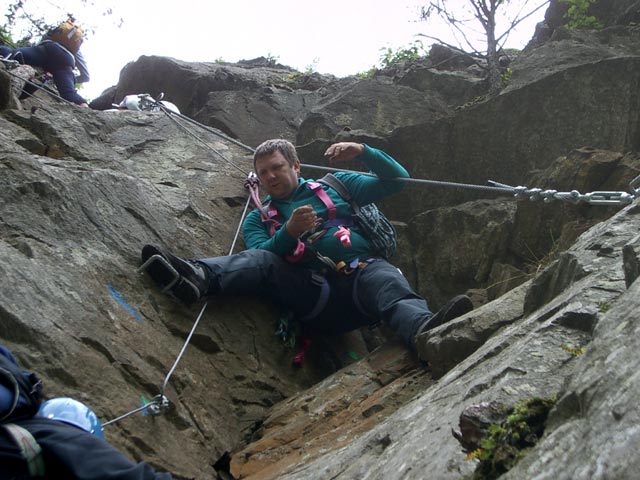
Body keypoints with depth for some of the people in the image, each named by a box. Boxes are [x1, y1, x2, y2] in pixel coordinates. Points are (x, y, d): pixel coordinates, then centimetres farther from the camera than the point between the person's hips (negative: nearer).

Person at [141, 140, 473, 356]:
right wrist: (289, 232, -14)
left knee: (386, 280, -34)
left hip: (361, 271, 0)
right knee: (258, 261, -23)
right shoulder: (258, 219, 24)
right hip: (312, 296, 1)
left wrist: (362, 152, 0)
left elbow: (396, 179, 16)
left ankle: (424, 329, -66)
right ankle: (196, 277, -52)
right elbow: (262, 253, 3)